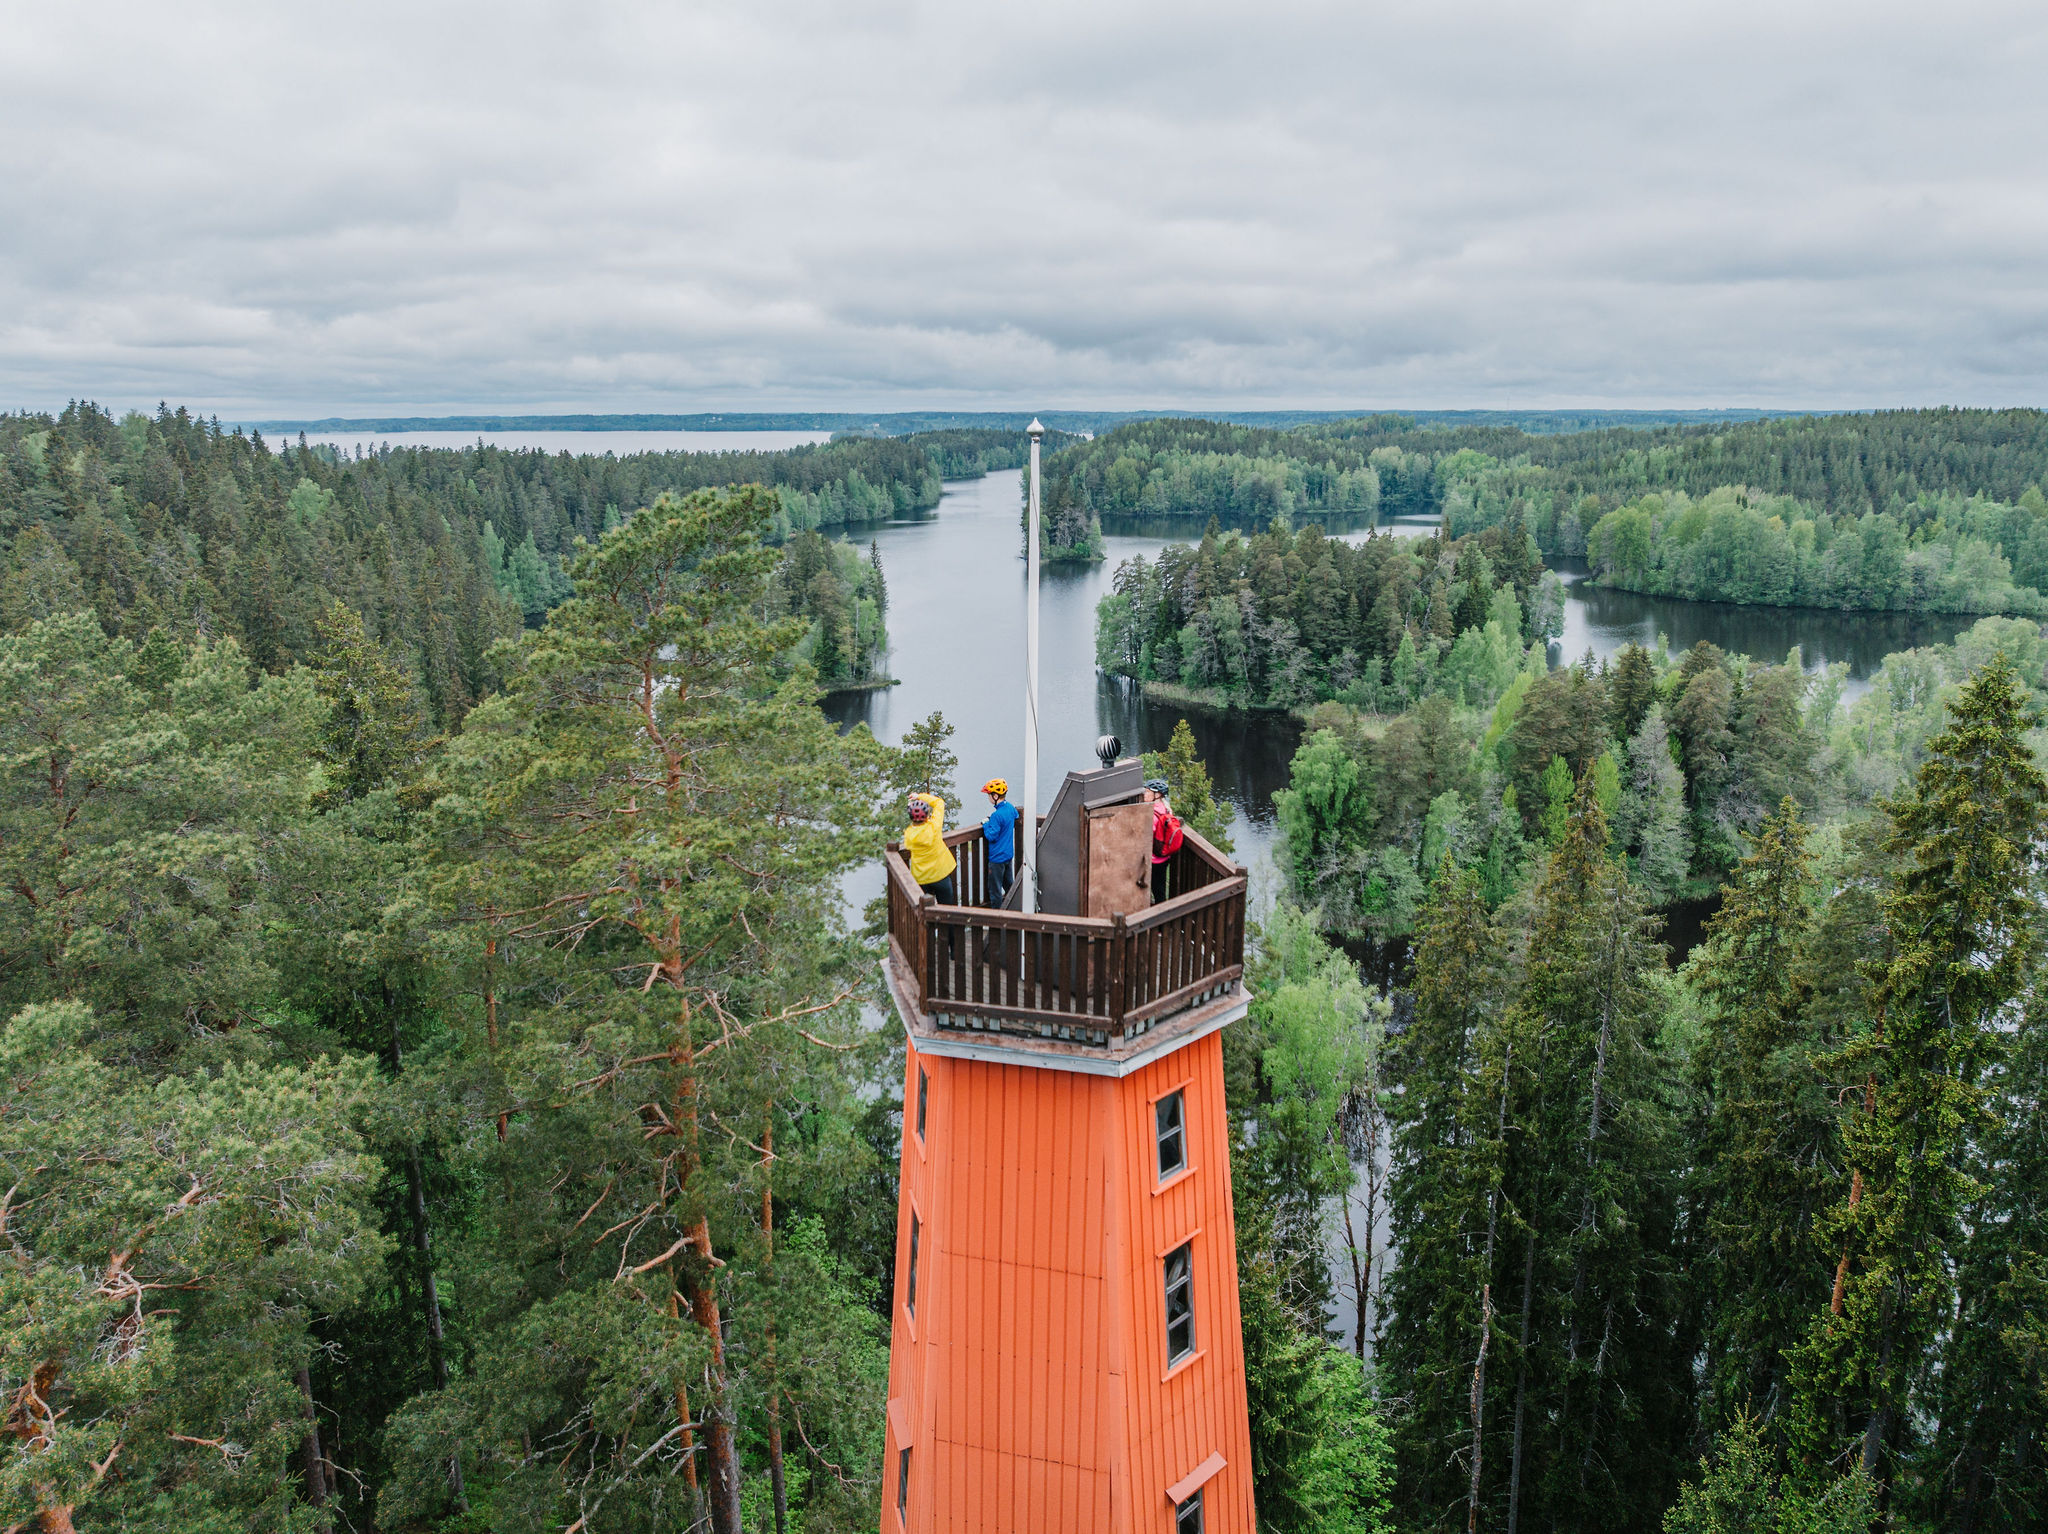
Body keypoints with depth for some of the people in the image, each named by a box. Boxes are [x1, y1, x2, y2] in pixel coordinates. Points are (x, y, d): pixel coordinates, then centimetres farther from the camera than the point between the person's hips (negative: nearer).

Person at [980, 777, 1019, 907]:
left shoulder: (997, 815, -26)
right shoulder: (1010, 807, -1)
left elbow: (992, 836, -23)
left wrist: (986, 824, -8)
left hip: (997, 857, -8)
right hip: (1009, 854, 8)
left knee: (995, 889, 4)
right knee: (1008, 883, 23)